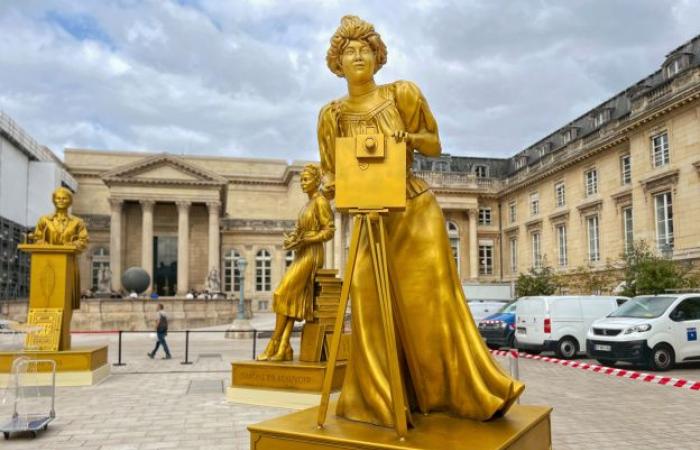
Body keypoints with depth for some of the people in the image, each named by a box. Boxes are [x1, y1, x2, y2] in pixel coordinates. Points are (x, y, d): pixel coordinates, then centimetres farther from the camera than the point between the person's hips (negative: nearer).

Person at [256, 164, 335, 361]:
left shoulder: (321, 201, -7)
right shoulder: (307, 204, 19)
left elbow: (329, 230, -12)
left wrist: (304, 240, -18)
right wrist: (290, 239, -2)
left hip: (311, 255, -8)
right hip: (301, 255, 8)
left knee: (284, 293, -13)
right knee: (291, 298, -4)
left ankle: (274, 345, -8)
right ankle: (283, 348, -9)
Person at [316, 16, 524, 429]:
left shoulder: (401, 93, -3)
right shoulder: (333, 114, 3)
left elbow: (435, 146, 2)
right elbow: (332, 174, 5)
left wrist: (408, 136, -18)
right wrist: (333, 186, -17)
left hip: (416, 211, -2)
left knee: (432, 302, -1)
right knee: (374, 307, -4)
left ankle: (470, 392, 13)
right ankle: (382, 402, 7)